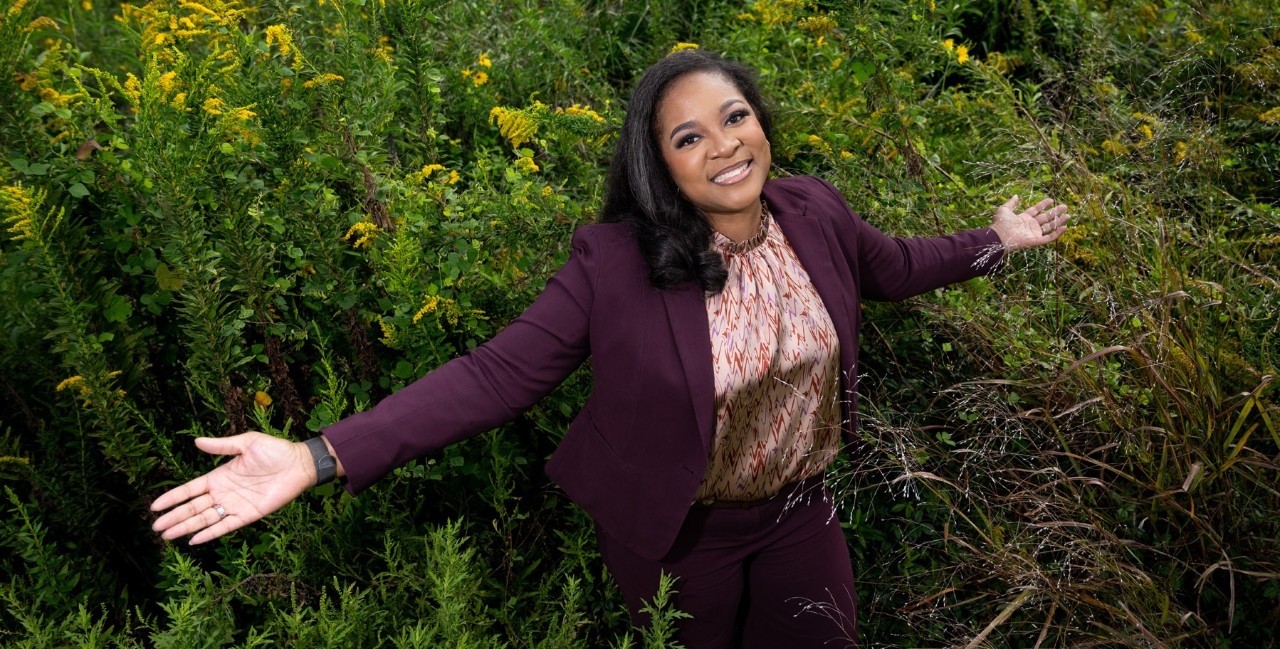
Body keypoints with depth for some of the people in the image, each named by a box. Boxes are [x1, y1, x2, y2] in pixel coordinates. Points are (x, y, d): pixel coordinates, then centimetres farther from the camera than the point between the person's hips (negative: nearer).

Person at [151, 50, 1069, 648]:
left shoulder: (815, 213, -12)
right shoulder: (616, 264, -28)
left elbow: (891, 266, 10)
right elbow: (501, 371, -29)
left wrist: (996, 240, 18)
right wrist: (323, 457, -38)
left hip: (801, 511, 4)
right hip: (682, 534, -3)